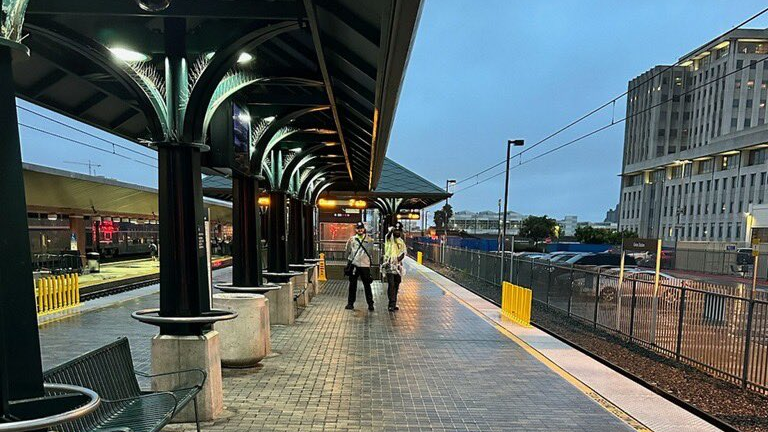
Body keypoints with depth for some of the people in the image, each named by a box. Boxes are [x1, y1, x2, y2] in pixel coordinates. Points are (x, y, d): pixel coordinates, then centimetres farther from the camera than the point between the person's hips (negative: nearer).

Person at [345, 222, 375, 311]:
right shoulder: (351, 240, 7)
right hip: (354, 265, 1)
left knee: (367, 285, 0)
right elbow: (348, 252, 14)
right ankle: (350, 303, 19)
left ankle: (370, 304, 8)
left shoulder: (369, 240, 5)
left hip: (365, 265, -1)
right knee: (352, 285, 9)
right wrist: (349, 261, 12)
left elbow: (371, 252, 11)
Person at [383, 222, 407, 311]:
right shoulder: (389, 238, 0)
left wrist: (400, 257, -13)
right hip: (389, 264, -5)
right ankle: (391, 304, -13)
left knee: (396, 285, 8)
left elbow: (404, 252, 8)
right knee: (391, 284, -12)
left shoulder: (401, 241, 16)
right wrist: (391, 230, -45)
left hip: (398, 265, 5)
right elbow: (388, 235, -23)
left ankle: (393, 304, 17)